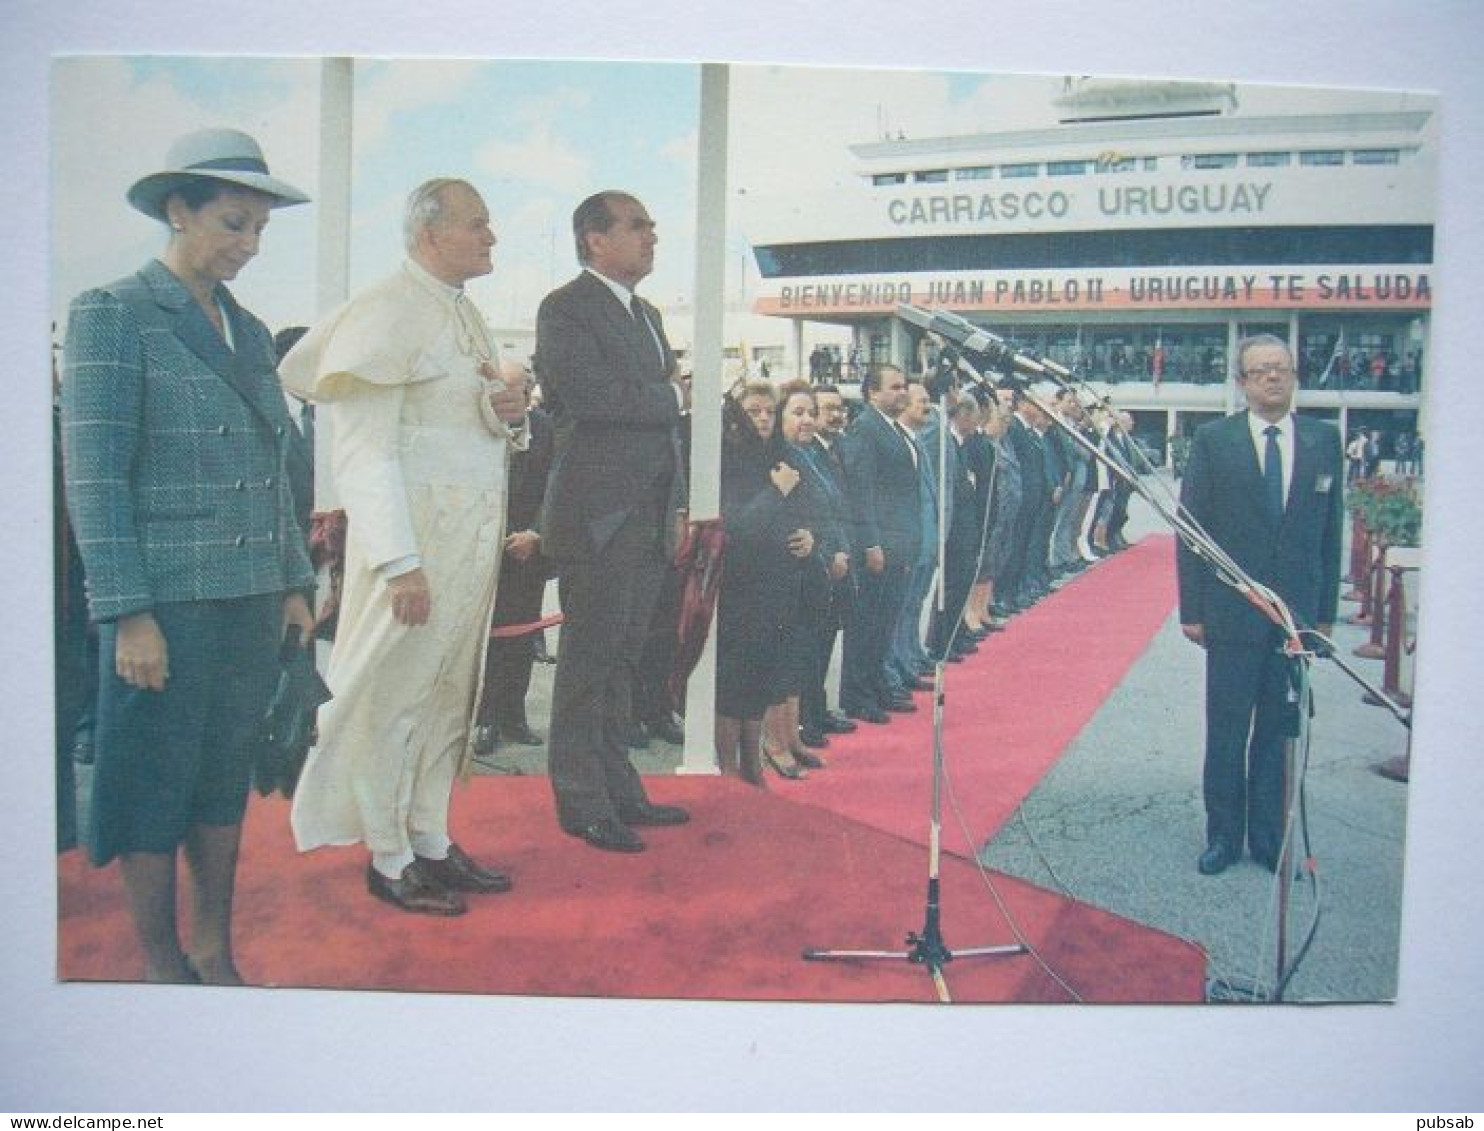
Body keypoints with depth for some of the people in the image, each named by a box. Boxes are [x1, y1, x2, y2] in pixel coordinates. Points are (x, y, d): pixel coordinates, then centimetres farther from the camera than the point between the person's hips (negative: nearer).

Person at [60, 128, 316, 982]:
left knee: (227, 780, 12)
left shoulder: (249, 331, 13)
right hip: (168, 600, -6)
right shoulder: (112, 317, -5)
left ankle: (216, 951, 25)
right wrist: (130, 614, -14)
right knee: (156, 783, 4)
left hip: (252, 599, 6)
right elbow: (94, 478, -10)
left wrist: (294, 582, 13)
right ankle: (162, 962, 19)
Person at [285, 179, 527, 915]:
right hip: (415, 535, -8)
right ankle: (387, 860, 12)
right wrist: (400, 562, -23)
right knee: (394, 693, 0)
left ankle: (430, 842, 23)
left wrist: (508, 412, 0)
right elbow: (366, 450, -17)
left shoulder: (464, 313, 16)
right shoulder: (386, 312, -10)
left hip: (472, 535, 8)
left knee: (449, 692, 12)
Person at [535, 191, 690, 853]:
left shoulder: (647, 315, 20)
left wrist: (677, 506, 16)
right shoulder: (566, 308, -7)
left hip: (649, 518, 8)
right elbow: (588, 394, -22)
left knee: (621, 659, 14)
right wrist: (670, 394, -9)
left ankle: (617, 790, 23)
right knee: (589, 662, -1)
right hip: (598, 517, -8)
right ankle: (584, 803, 8)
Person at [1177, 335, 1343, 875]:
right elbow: (1192, 528, -2)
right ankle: (1224, 836, 21)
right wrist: (1192, 609, -5)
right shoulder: (1214, 440, -2)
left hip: (1298, 613, 2)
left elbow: (1331, 528, 7)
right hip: (1233, 613, -2)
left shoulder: (1324, 440, 5)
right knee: (1226, 732, 7)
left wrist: (1325, 611, 5)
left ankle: (1271, 840, 22)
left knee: (1280, 732, 9)